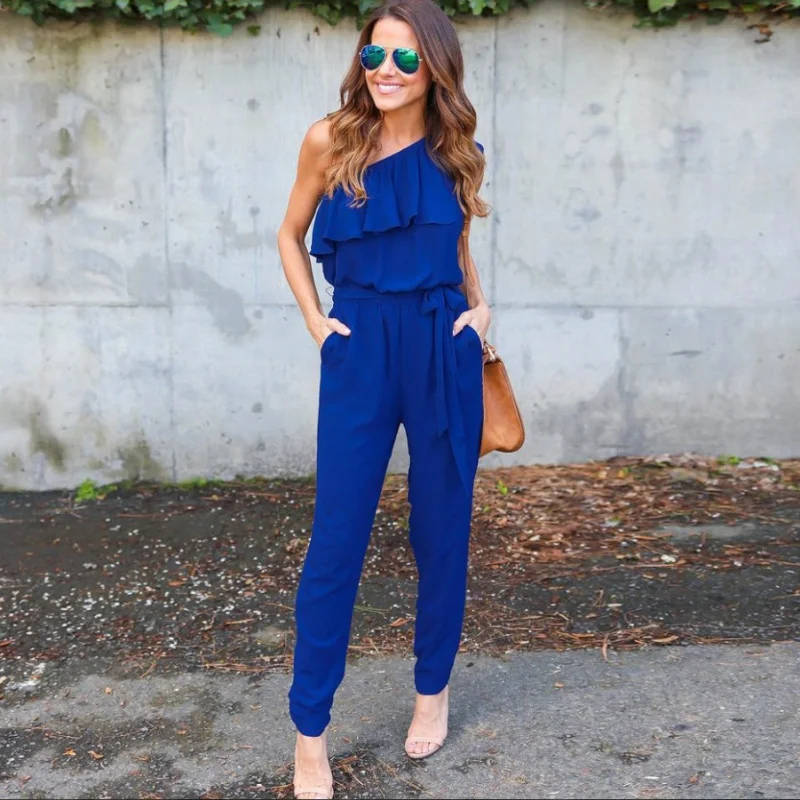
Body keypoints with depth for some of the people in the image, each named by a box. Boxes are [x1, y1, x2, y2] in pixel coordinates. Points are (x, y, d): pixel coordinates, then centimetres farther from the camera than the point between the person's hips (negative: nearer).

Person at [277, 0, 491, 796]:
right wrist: (314, 319, 0)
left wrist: (479, 307, 3)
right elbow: (290, 236, 11)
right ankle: (309, 732, 15)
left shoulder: (457, 152, 4)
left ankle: (432, 689, 33)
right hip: (359, 349, -1)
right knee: (336, 540, 0)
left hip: (444, 350, 2)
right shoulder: (330, 140, -1)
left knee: (440, 531, 10)